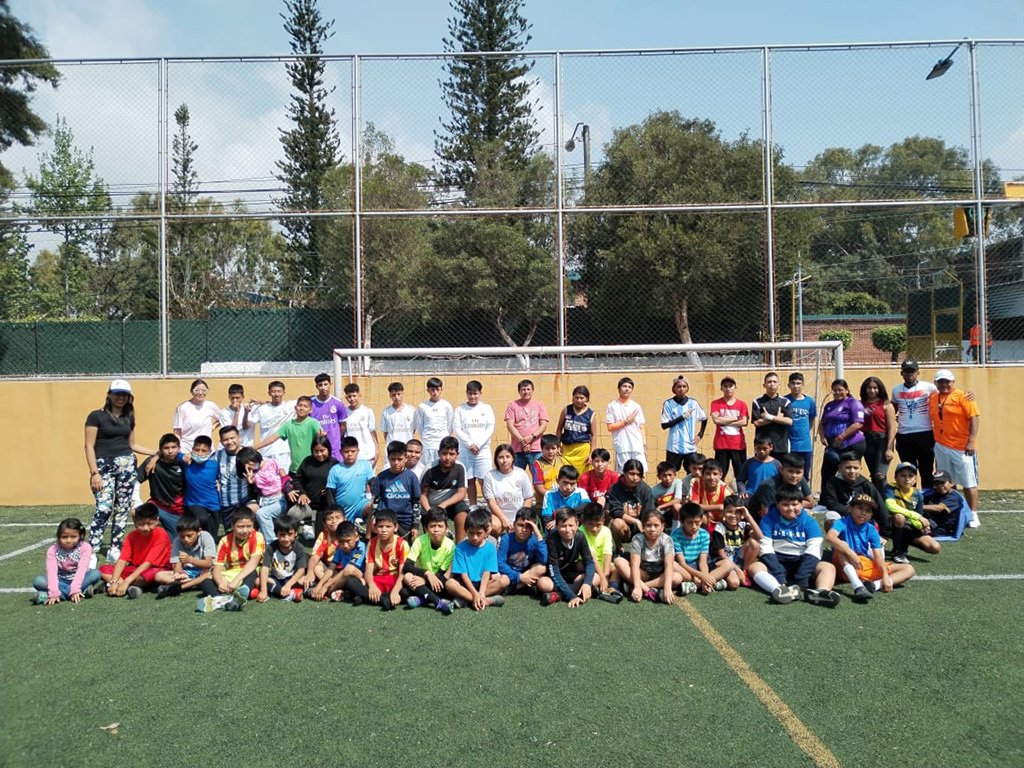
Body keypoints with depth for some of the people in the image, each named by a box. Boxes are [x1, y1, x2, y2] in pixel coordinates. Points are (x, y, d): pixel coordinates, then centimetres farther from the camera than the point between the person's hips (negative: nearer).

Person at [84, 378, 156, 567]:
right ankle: (91, 553, -8)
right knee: (104, 508, -15)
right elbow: (89, 446, -5)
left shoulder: (129, 418, 12)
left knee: (123, 508, 4)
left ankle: (115, 550, 13)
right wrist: (94, 472, -12)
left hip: (126, 464, 5)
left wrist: (157, 453, 15)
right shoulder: (96, 416, -3)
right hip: (104, 466, -5)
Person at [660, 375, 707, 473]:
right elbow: (664, 425, -6)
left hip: (690, 447, 2)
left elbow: (704, 419, 17)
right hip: (674, 447, -2)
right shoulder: (668, 404, -3)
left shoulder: (693, 403, 4)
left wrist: (700, 435, 6)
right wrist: (682, 417, -13)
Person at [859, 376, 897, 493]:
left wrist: (889, 448, -11)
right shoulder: (861, 404, 9)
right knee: (873, 476, 11)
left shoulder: (886, 404, -2)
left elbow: (892, 428, -5)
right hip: (868, 441, 4)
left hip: (883, 439, -4)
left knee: (880, 475, -14)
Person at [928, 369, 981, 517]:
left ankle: (973, 516, 9)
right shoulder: (932, 398, 11)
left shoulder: (963, 396, -5)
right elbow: (931, 419, 21)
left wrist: (971, 441, -17)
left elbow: (974, 418, -11)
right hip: (941, 447, 5)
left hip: (962, 448, -5)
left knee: (969, 483, 1)